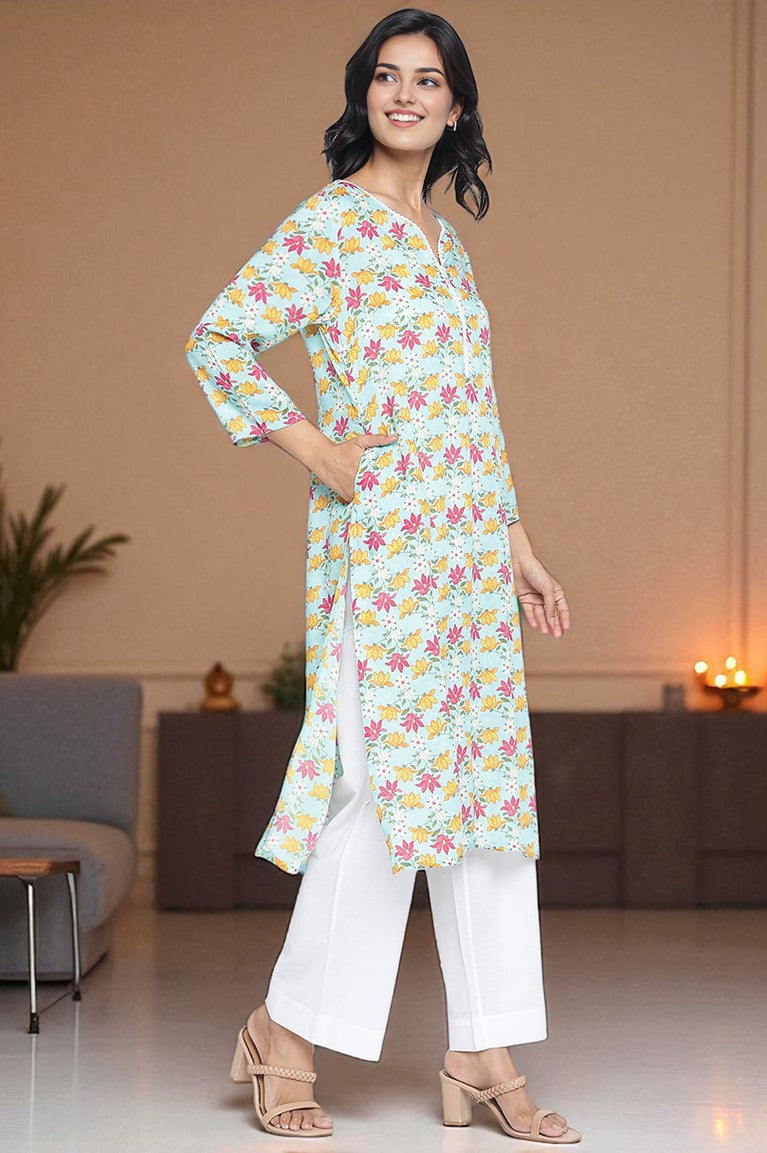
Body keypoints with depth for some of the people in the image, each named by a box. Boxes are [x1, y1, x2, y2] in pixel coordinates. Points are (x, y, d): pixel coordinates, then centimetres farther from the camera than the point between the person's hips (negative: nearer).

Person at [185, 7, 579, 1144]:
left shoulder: (446, 239, 18)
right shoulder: (330, 221, -4)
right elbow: (217, 338, -10)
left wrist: (517, 544, 18)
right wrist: (316, 452, -11)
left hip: (471, 542, 8)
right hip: (381, 538, -7)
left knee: (486, 782, 5)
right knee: (393, 780, -9)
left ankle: (485, 1059, 9)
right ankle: (288, 1031, 6)